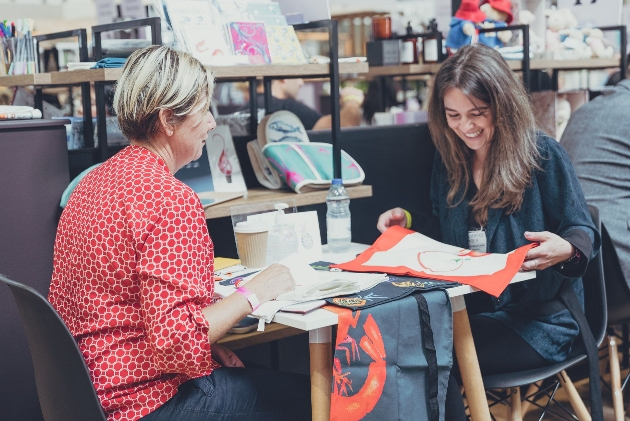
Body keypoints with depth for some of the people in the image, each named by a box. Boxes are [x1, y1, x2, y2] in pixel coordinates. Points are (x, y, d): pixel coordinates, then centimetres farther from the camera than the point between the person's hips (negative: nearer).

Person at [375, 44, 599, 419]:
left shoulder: (542, 155, -7)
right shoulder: (449, 160, 10)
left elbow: (584, 232, -5)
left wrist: (565, 250, -28)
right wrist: (409, 221, 6)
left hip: (537, 318, -5)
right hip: (467, 309, 5)